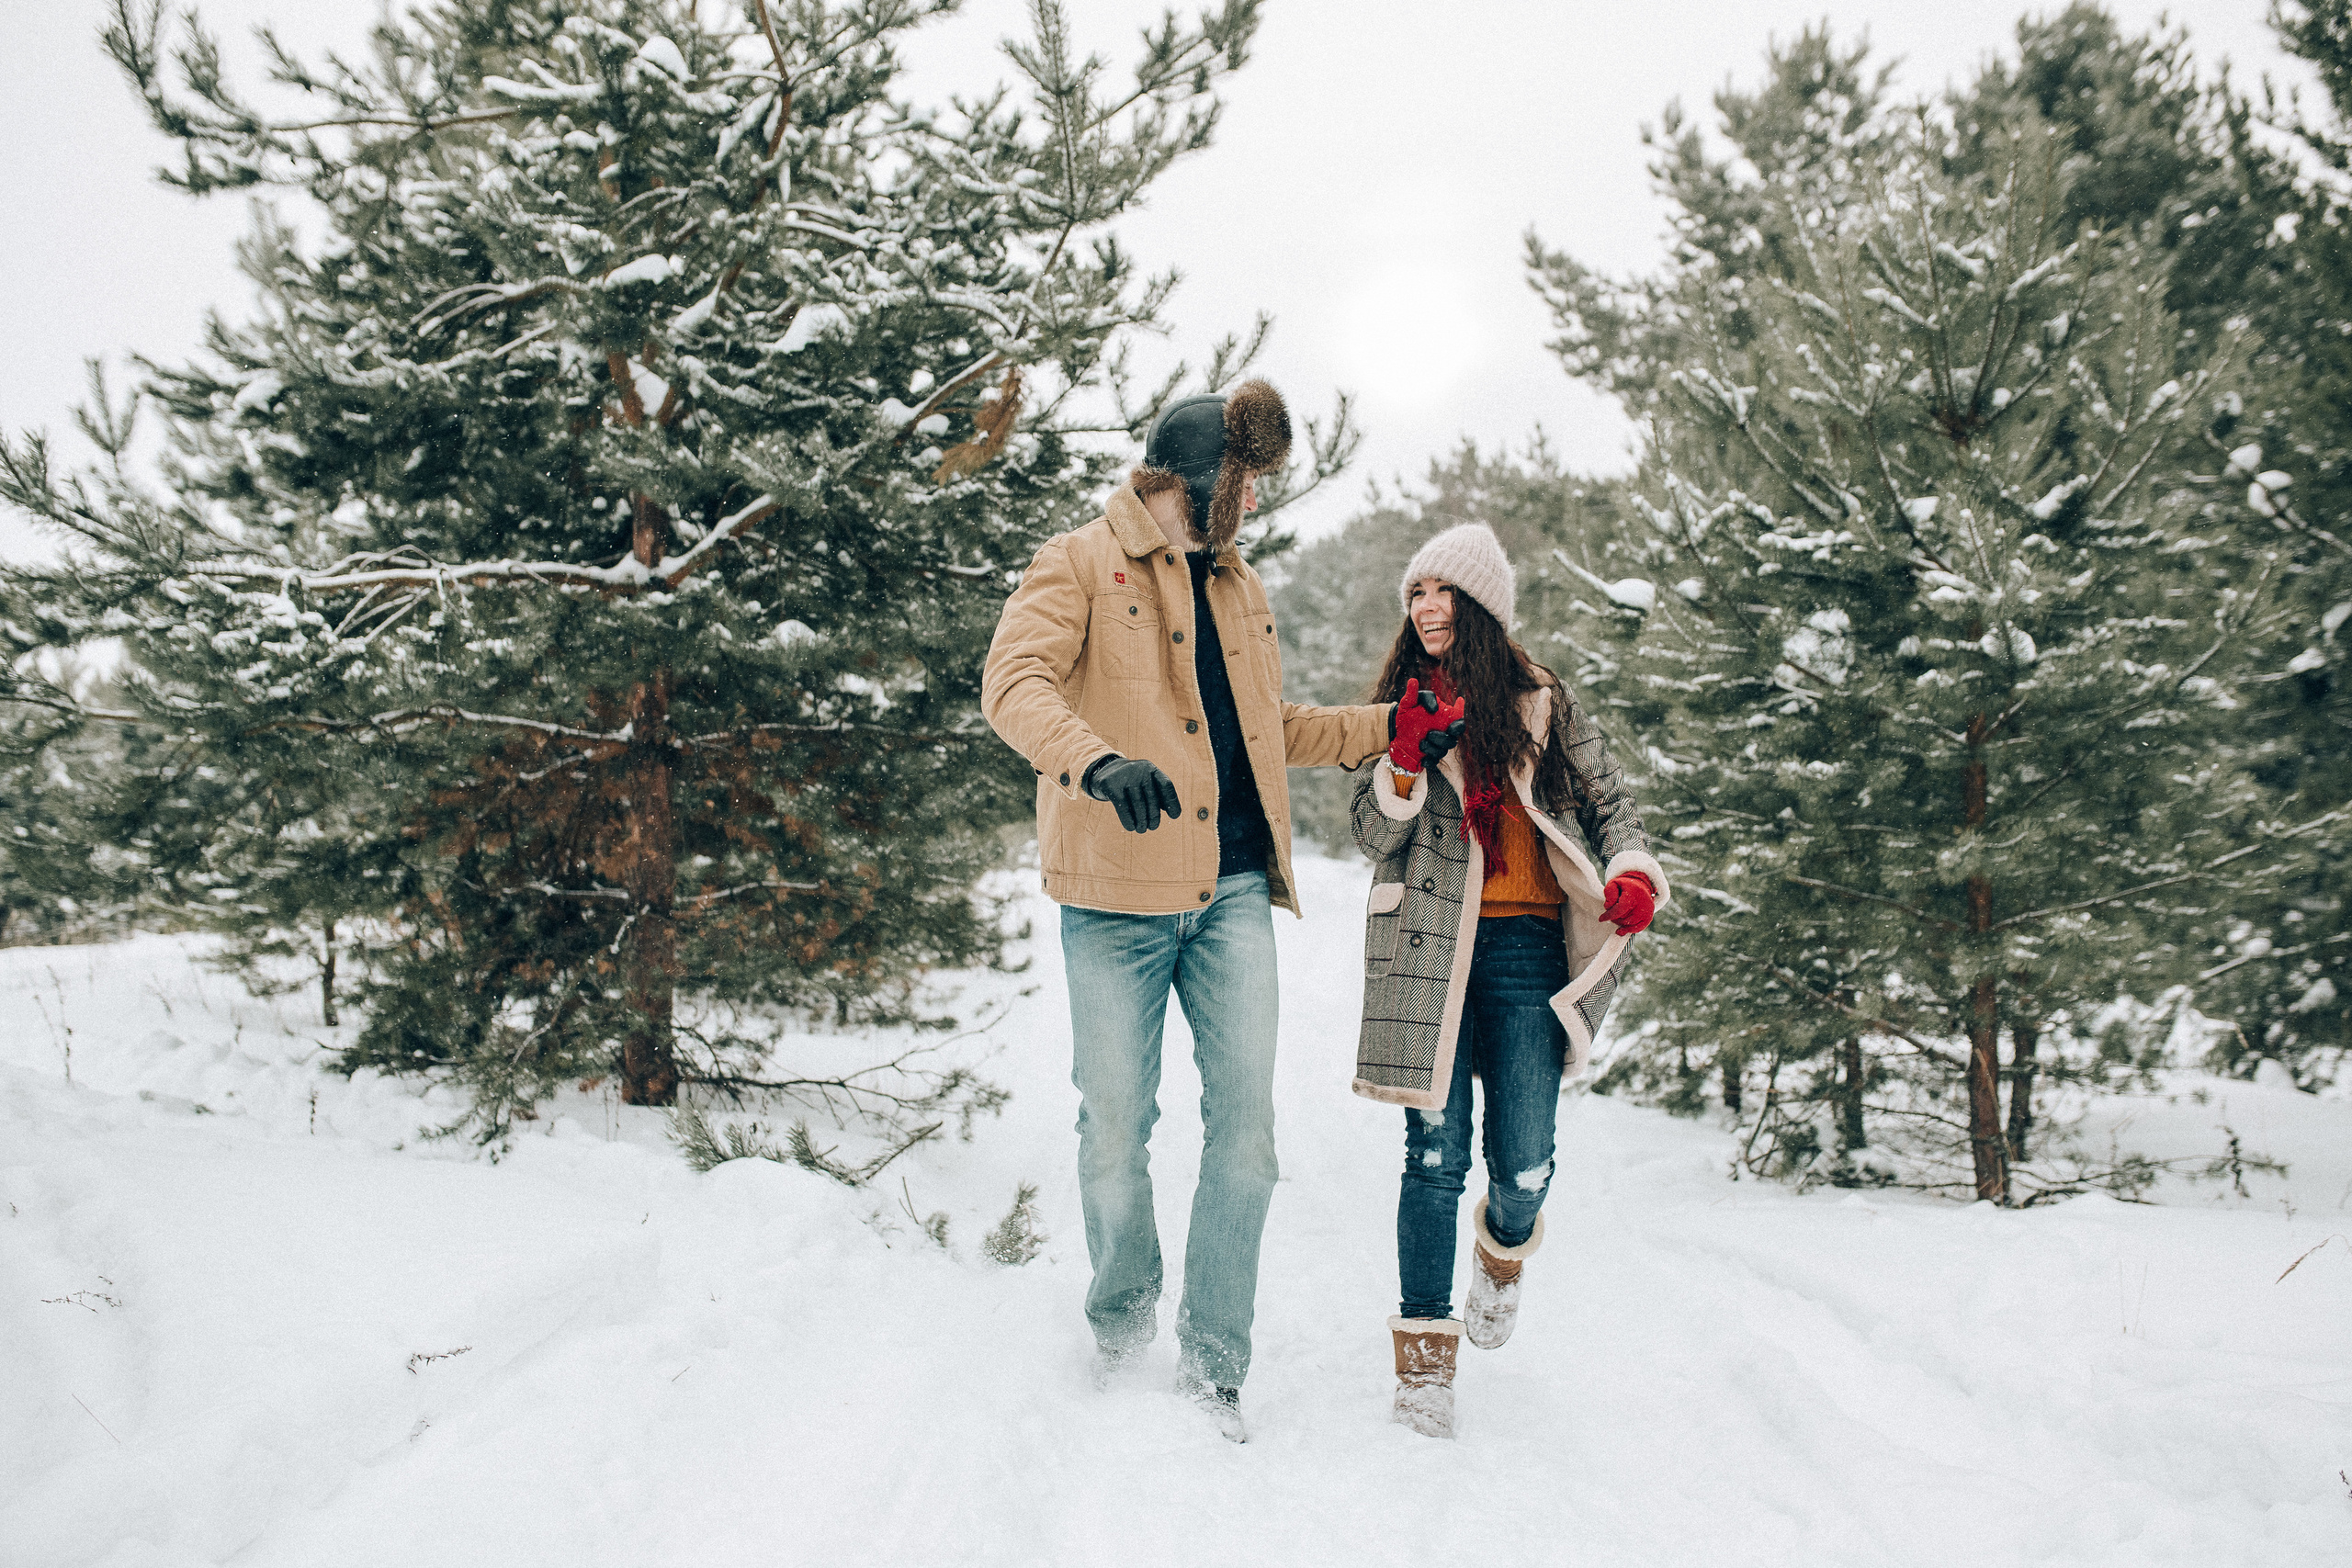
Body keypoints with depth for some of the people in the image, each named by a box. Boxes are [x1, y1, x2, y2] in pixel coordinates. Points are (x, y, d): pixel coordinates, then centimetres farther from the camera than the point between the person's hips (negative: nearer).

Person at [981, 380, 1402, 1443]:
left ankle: (1214, 1356, 12)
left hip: (1233, 894, 5)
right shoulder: (1080, 566, -1)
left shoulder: (1240, 590, 21)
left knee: (1246, 1118, -1)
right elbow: (1014, 684, -18)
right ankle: (1122, 1310, 30)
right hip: (1117, 896, -5)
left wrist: (1390, 728, 20)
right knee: (1115, 1126, 3)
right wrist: (1099, 764, -36)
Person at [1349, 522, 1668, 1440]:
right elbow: (1373, 836, 5)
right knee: (1436, 1152, -5)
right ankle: (1425, 1354, 7)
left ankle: (1505, 1248, 34)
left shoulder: (1542, 703, 10)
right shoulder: (1401, 706, 12)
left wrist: (1632, 872, -4)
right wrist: (1408, 761, -13)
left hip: (1523, 949, 0)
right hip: (1429, 946, 0)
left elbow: (1608, 798, 16)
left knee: (1524, 1166, -3)